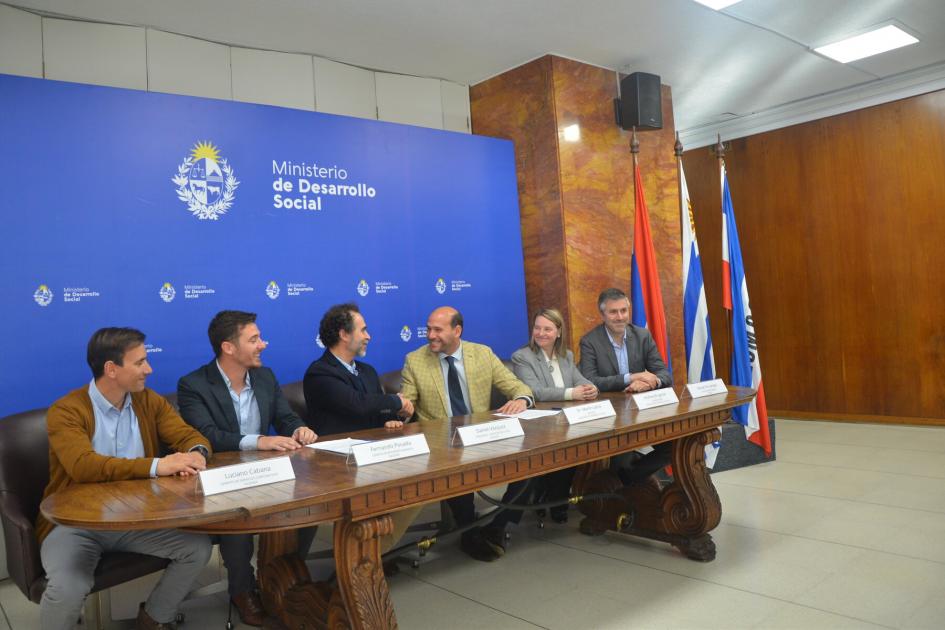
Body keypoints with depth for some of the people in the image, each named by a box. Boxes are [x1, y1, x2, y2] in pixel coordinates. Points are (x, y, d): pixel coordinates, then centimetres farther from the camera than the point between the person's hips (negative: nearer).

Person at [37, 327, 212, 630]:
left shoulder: (150, 401, 3)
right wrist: (156, 466, -36)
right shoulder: (66, 411, -13)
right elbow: (83, 466, -28)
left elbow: (190, 436, 2)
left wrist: (196, 453, -24)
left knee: (199, 547, -14)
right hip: (76, 523, -4)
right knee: (67, 588, -30)